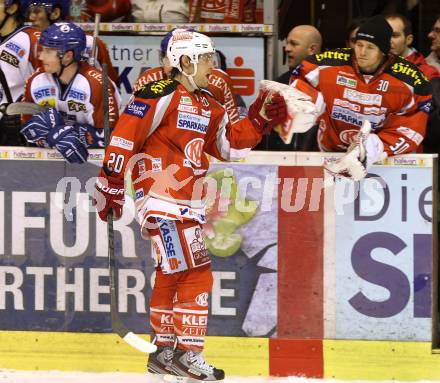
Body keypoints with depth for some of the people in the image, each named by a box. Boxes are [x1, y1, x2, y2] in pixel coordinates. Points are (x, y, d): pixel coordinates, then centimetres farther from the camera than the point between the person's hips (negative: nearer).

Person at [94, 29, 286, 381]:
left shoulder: (206, 105, 16)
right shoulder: (160, 95, -11)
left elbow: (229, 145, 18)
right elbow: (124, 138, -13)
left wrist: (259, 120, 5)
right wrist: (111, 185, -13)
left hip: (188, 203, 9)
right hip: (162, 198, -9)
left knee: (172, 276, 14)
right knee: (195, 272, -12)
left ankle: (164, 351, 23)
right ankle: (188, 353, -9)